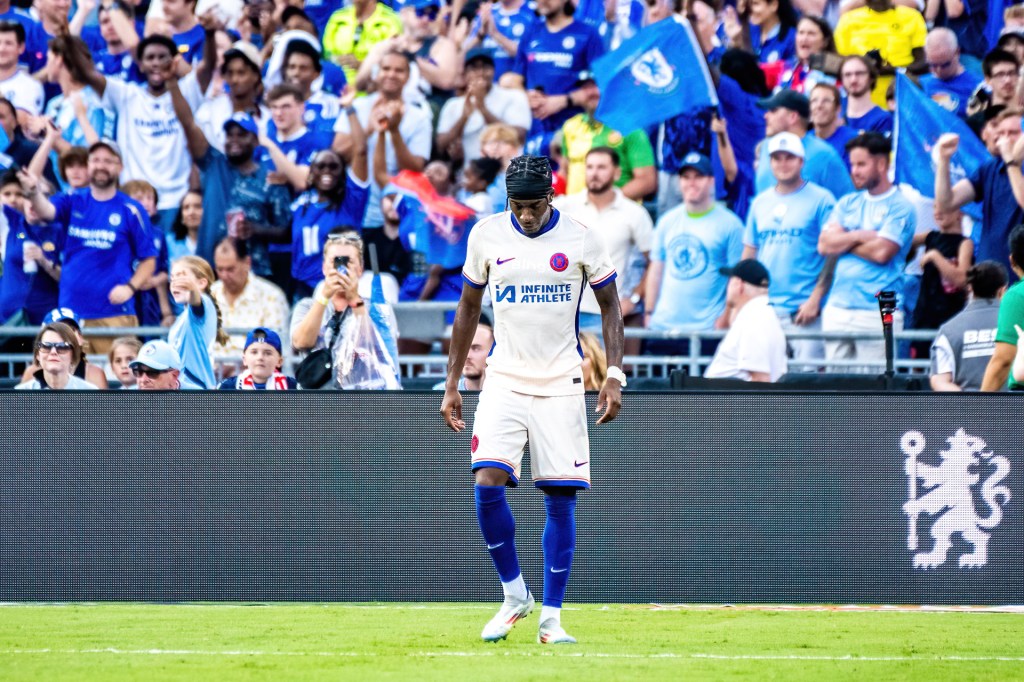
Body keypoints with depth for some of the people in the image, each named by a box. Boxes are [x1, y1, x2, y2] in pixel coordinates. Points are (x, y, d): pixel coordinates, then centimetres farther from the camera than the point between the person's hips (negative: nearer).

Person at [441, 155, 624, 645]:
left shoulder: (580, 239, -4)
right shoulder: (486, 235, 1)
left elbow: (609, 306, 6)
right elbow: (468, 310, 11)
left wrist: (614, 376, -5)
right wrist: (452, 384, 8)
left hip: (561, 385, -1)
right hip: (505, 382, 1)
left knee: (561, 499, -3)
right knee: (488, 485, -16)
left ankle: (551, 617, 5)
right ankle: (514, 595, 2)